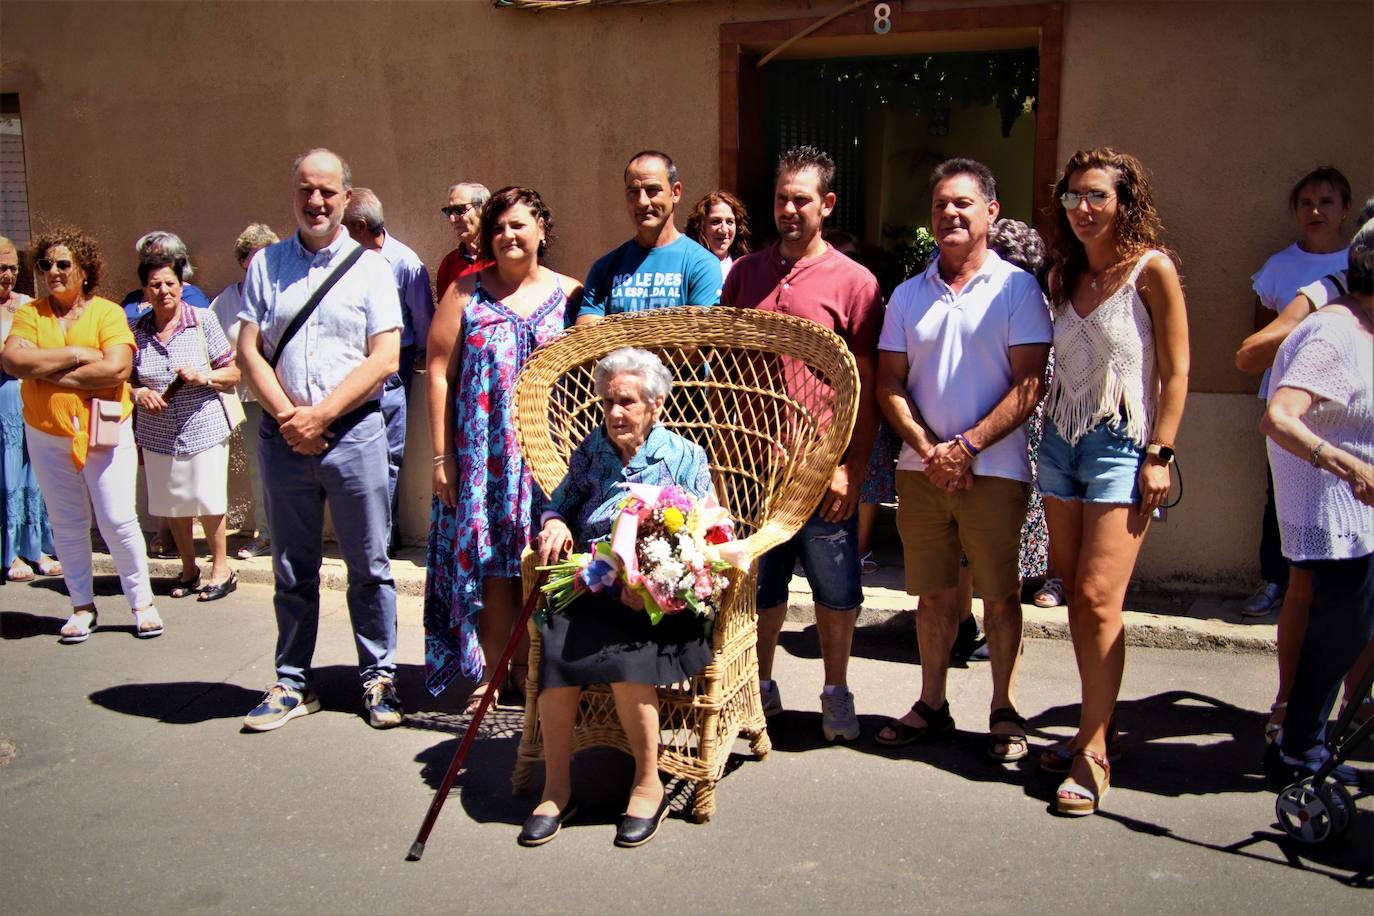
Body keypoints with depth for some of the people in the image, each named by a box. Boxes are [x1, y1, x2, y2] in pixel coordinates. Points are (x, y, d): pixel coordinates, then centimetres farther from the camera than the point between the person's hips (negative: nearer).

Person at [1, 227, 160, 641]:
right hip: (48, 436, 3)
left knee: (118, 521, -3)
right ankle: (82, 607, 21)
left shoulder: (107, 312, -4)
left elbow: (116, 368, -19)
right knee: (67, 524, 10)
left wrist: (48, 372, -13)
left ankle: (142, 602, 10)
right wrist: (76, 354, -14)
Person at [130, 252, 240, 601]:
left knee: (208, 502, 0)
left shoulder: (203, 320, -3)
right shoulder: (137, 331, 4)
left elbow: (233, 373, -1)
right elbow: (127, 380, 12)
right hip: (157, 434, 3)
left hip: (204, 428, -3)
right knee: (172, 506, 12)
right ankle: (189, 568, 30)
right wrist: (139, 394, -9)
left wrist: (204, 377, -18)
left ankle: (221, 568, 18)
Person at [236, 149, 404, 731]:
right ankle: (293, 683, 21)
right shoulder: (265, 265, 10)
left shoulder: (370, 266, 3)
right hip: (283, 436, 2)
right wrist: (287, 415, -8)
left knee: (368, 567, 4)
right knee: (292, 569, 11)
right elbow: (249, 350, 5)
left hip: (354, 432, -2)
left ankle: (378, 677, 16)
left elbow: (385, 358, -5)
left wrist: (321, 414, -11)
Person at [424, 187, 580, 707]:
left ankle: (531, 666, 20)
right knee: (489, 562, 2)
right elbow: (439, 372, 2)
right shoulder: (466, 292, 4)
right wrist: (442, 455, -3)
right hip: (482, 455, 0)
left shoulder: (569, 294, 4)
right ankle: (491, 671, 14)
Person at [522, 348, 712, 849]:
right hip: (589, 587, 3)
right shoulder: (591, 450, 20)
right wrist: (554, 524, 0)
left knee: (625, 652, -33)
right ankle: (556, 788, -15)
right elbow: (560, 504, 25)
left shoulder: (684, 456, 9)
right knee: (557, 641, -28)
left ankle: (648, 786, -13)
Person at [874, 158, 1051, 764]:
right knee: (933, 593, 11)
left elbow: (1030, 384, -8)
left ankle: (1005, 713, 18)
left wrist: (967, 446, -14)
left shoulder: (1016, 287, -2)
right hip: (920, 467, 4)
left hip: (993, 469, -3)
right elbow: (890, 383, 7)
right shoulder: (908, 295, 10)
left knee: (999, 595, 4)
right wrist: (928, 449, -7)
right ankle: (931, 706, 23)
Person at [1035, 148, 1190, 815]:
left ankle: (1092, 754, -3)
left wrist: (1159, 455, -11)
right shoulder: (1064, 274, 12)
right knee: (1074, 594, 7)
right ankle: (1099, 726, 19)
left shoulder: (1152, 269, -5)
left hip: (1123, 443, -6)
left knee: (1098, 598, -11)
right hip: (1061, 438, 6)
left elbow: (1175, 371, -6)